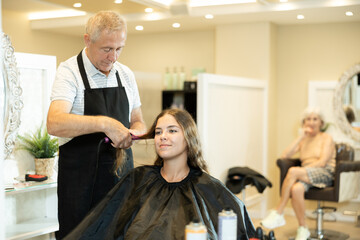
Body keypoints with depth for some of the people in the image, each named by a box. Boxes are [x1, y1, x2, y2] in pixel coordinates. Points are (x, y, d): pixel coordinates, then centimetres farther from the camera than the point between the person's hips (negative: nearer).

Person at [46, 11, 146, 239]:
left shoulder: (126, 75, 9)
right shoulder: (70, 71, -8)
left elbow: (138, 123, 17)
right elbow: (55, 124, -24)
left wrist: (131, 133, -6)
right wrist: (105, 124, -32)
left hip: (122, 176, 5)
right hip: (80, 180, -5)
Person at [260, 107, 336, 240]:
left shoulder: (326, 138, 9)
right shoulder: (303, 140, 24)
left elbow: (322, 162, -7)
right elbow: (284, 155, 8)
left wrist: (300, 171, -14)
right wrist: (301, 137, 4)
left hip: (325, 174, -4)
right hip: (306, 175, 4)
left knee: (293, 171, -34)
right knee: (296, 189, -35)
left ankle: (278, 213, -28)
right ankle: (302, 229, -24)